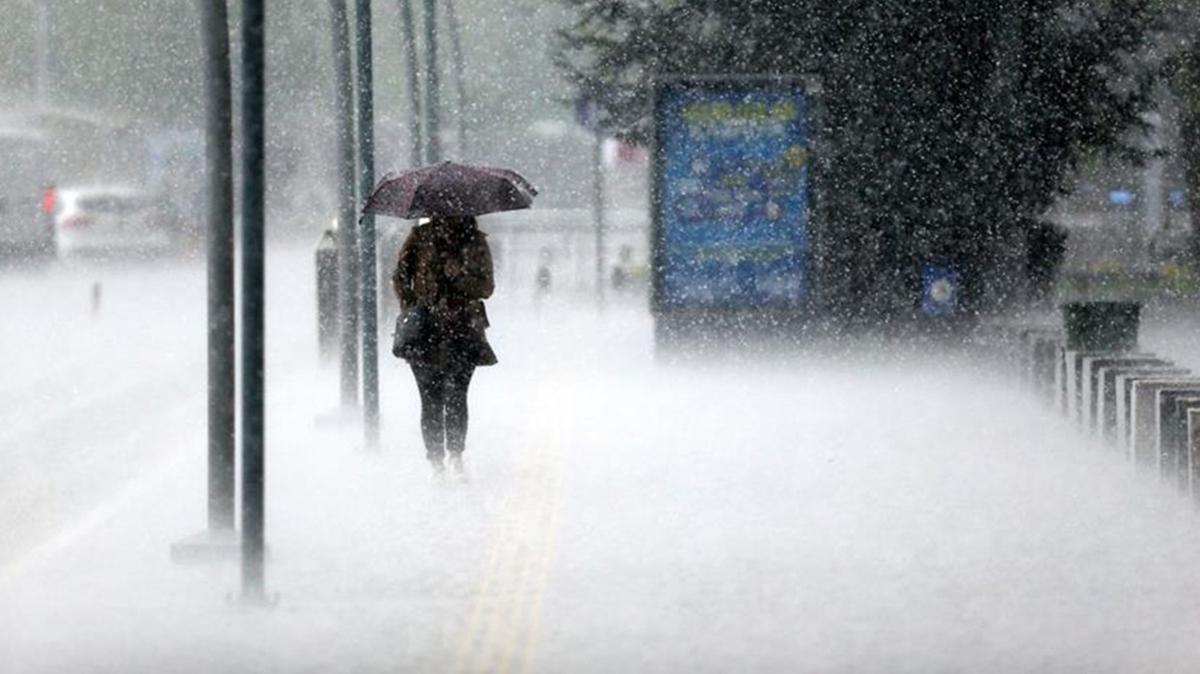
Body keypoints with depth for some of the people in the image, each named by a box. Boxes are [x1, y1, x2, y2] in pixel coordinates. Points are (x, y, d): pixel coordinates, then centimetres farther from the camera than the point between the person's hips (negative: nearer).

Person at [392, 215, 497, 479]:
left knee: (456, 396, -8)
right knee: (431, 400, -2)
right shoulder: (421, 237, 6)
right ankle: (437, 462, 5)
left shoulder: (475, 242, 8)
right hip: (426, 331, 0)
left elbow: (486, 287, 4)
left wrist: (458, 277, -13)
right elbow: (400, 277, 9)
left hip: (464, 331, 0)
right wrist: (410, 309, -4)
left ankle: (456, 455, 5)